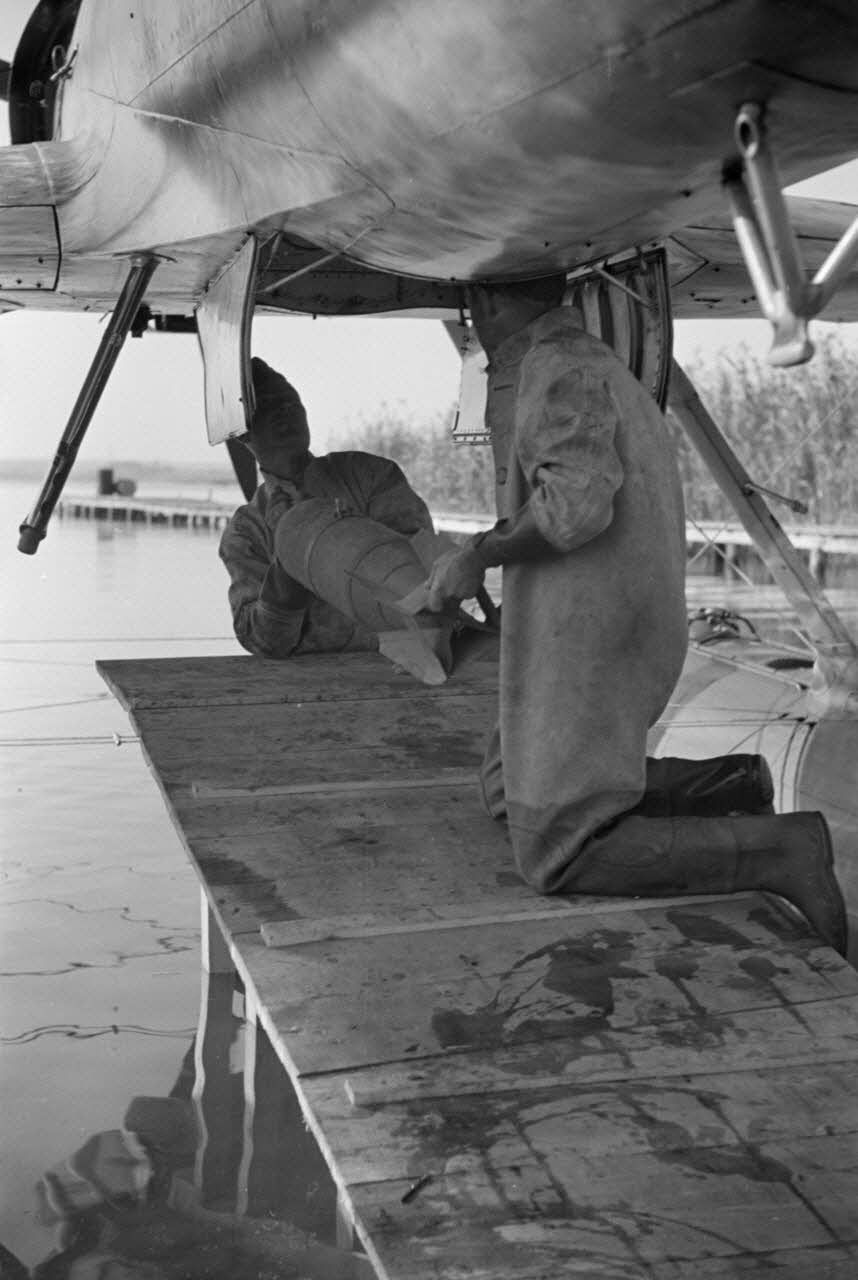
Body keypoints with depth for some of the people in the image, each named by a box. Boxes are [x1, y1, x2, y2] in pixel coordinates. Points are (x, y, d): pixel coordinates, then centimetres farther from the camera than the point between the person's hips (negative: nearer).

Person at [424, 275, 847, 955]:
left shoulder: (561, 369, -14)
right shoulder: (597, 363, 18)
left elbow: (574, 505, -28)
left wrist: (476, 557, -13)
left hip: (586, 640, -10)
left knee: (556, 859, -8)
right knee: (508, 789, 23)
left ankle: (783, 850, -12)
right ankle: (731, 787, 11)